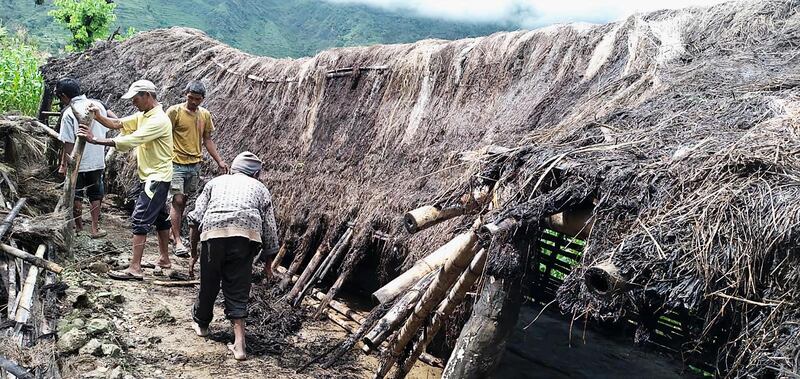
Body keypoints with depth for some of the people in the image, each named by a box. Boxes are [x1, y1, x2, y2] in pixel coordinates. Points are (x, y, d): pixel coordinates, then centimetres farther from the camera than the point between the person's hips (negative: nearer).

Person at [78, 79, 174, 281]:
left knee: (140, 220, -12)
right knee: (159, 217, 17)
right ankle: (164, 259, 29)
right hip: (151, 176, 10)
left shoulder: (158, 120, -21)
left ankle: (135, 268, -11)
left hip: (157, 177, -10)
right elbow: (117, 124, 7)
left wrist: (95, 140, -25)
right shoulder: (143, 116, 10)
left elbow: (127, 141, -27)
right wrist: (98, 116, -12)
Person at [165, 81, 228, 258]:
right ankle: (178, 241, -9)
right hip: (176, 163, -5)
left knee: (184, 200, 11)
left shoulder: (205, 115, 8)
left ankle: (173, 231, 24)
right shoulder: (174, 111, -8)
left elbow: (207, 140, 15)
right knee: (177, 200, -9)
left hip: (195, 164, 5)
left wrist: (219, 161, 9)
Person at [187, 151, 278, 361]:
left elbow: (195, 218, 18)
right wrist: (268, 264, 33)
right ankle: (239, 345, 3)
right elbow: (270, 232, 22)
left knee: (209, 283, 19)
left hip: (213, 230, 0)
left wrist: (193, 253, 23)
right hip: (247, 233, 0)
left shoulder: (216, 182, 30)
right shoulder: (261, 188, 29)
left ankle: (201, 324, 41)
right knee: (238, 289, 9)